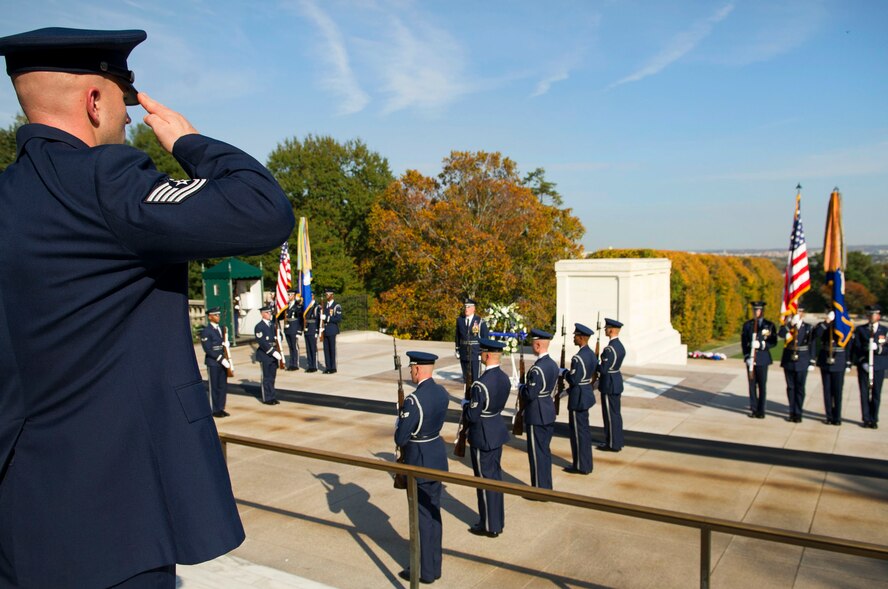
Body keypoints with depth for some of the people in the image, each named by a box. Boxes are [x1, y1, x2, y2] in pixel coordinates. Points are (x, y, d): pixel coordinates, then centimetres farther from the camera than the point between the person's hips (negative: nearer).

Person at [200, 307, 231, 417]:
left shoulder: (220, 329, 13)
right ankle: (214, 410, 11)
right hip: (213, 363, -7)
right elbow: (208, 350, -16)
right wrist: (221, 359, -19)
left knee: (223, 386, 10)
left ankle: (221, 408, 20)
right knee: (214, 387, 2)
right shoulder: (206, 331, -10)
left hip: (223, 362, 7)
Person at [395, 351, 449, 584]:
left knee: (422, 517, 5)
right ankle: (435, 566, 30)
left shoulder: (413, 400, -25)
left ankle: (425, 571, 18)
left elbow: (400, 438, -20)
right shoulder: (442, 392, 1)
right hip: (438, 457, 8)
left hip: (419, 462, -8)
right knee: (434, 513, 17)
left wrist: (400, 418, -2)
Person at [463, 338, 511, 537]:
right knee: (496, 476, 19)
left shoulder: (481, 385, -26)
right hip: (498, 432, 8)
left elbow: (472, 416, -21)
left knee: (485, 480, 5)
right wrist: (473, 401, 10)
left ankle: (490, 526, 18)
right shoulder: (504, 378, 0)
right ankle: (497, 520, 33)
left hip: (482, 437, -8)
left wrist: (465, 403, -2)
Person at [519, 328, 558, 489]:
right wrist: (526, 388, 12)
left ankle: (540, 489, 11)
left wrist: (521, 388, -4)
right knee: (545, 451, 18)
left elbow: (530, 394, -24)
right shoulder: (553, 364, 6)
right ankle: (546, 486, 29)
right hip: (549, 412, 9)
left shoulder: (537, 369, -23)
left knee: (537, 452, 2)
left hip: (536, 415, -9)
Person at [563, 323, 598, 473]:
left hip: (578, 397, -10)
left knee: (578, 431, 2)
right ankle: (586, 463, 29)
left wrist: (565, 372, -7)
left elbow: (574, 380, -24)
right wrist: (570, 372, 12)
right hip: (587, 393, 10)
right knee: (584, 430, 18)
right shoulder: (591, 354, 6)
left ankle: (581, 466, 12)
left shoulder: (578, 358, -23)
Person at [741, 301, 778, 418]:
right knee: (752, 384, 4)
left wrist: (761, 345, -18)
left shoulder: (769, 325, 4)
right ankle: (753, 409, 11)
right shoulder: (747, 325, 8)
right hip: (750, 358, 1)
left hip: (763, 359, -1)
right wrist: (747, 357, -8)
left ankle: (761, 410, 7)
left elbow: (773, 342, -1)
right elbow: (743, 342, 4)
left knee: (762, 385, 0)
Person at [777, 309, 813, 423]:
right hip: (788, 361, 1)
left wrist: (811, 362, -2)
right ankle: (792, 412, 18)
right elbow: (780, 334, -18)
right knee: (790, 387, 9)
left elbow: (811, 346, 3)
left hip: (802, 362, -1)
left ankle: (798, 413, 10)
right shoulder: (787, 325, 4)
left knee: (800, 388, 3)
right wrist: (790, 324, -23)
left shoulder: (807, 327, 3)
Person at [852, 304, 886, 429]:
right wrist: (862, 362, -9)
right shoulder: (860, 330, 7)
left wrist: (878, 348, -19)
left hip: (879, 366, 0)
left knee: (876, 394, 2)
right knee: (864, 393, 1)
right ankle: (866, 419, 8)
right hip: (863, 366, 0)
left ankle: (874, 419, 11)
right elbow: (855, 348, 2)